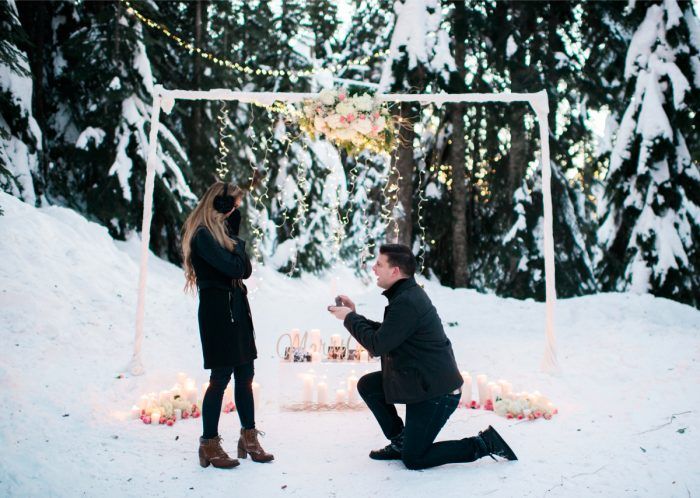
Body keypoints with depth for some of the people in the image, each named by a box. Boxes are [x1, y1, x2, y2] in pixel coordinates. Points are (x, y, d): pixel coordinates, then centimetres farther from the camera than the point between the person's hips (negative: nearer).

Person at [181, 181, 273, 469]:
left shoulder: (222, 231, 17)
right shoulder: (202, 234, -11)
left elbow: (246, 269, 11)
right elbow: (234, 267, -19)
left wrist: (235, 240, -2)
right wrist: (237, 243, -2)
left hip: (237, 306, 9)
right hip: (217, 307, -9)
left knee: (245, 374, 9)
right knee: (221, 376, -3)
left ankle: (249, 438, 17)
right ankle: (209, 445, 8)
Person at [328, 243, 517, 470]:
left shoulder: (406, 302, -23)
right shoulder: (407, 294, 9)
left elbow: (377, 345, -23)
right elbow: (384, 334, 16)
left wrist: (350, 318, -11)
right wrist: (355, 315, 9)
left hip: (437, 392, -10)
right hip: (423, 382, 10)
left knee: (413, 460, -1)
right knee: (367, 385, 9)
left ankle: (484, 444, 4)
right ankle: (400, 441, 18)